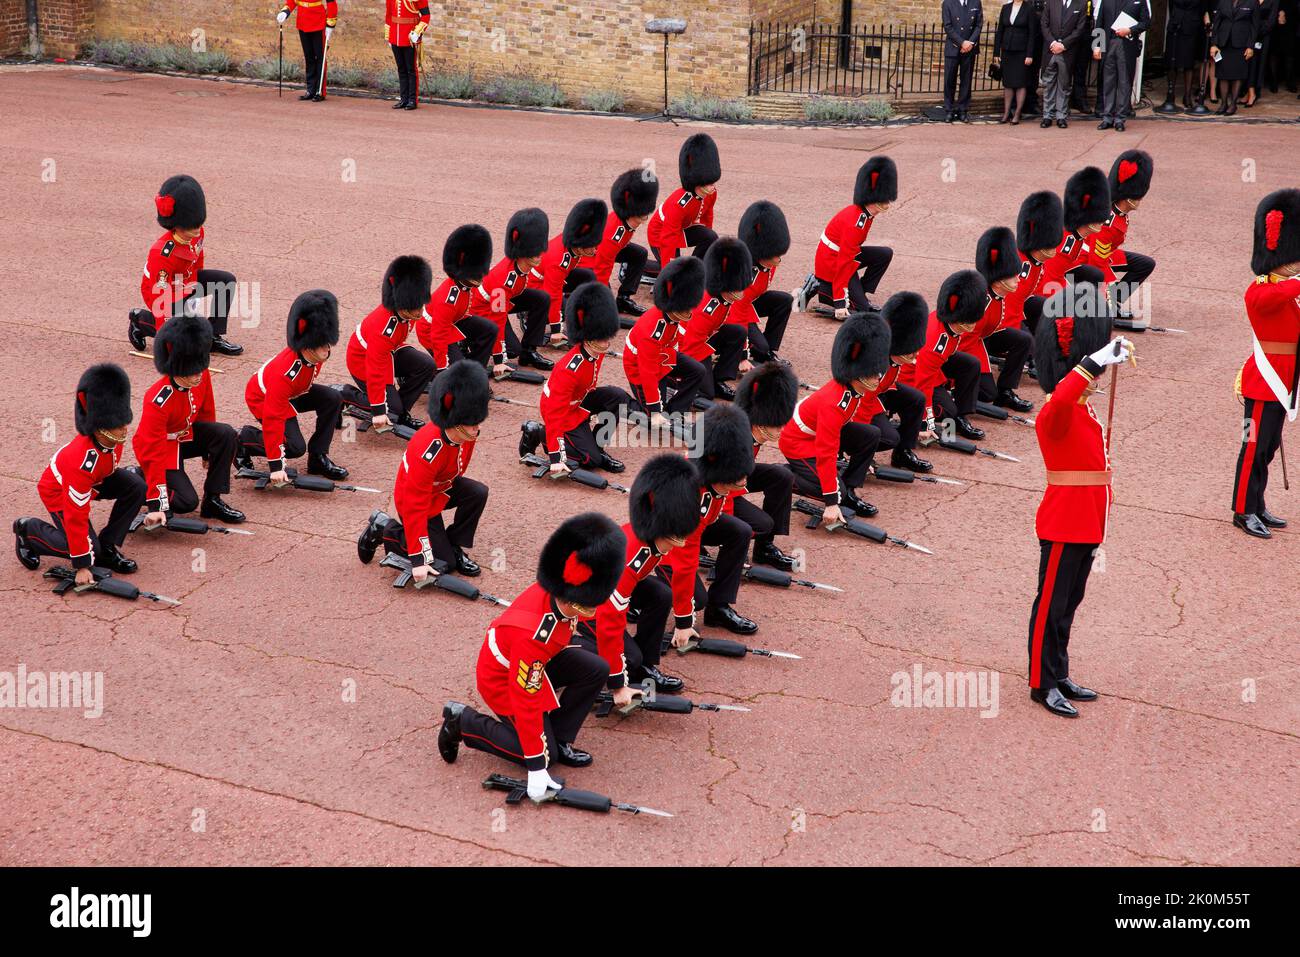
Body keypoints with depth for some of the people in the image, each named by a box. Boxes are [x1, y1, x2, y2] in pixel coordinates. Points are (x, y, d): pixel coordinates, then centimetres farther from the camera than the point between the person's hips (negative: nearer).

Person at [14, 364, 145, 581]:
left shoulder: (113, 437, -22)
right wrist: (82, 566, -30)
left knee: (137, 486, -16)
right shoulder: (83, 462, -41)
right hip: (58, 491, -7)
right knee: (90, 549, -15)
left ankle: (107, 547, -3)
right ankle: (28, 530, 8)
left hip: (95, 479, 7)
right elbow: (76, 516, -35)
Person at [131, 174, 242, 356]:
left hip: (186, 283, 8)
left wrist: (197, 284, 26)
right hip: (167, 294, -8)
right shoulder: (163, 253, -36)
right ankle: (141, 320, 6)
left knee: (227, 281, -5)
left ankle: (214, 337, 3)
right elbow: (159, 295, -33)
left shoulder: (197, 234, -13)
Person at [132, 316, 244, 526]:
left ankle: (212, 501, -7)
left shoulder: (202, 376, -17)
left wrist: (209, 451, 17)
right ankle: (138, 480, 10)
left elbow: (206, 411, 4)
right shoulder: (158, 401, -35)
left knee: (227, 435, -21)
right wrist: (156, 505, -31)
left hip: (187, 434, 7)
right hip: (163, 447, -6)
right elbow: (152, 454, -31)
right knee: (187, 502, -19)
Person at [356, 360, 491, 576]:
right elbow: (415, 506, -35)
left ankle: (455, 548, 1)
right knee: (442, 565, -5)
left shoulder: (467, 432, -18)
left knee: (478, 493, -20)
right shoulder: (427, 450, -40)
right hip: (415, 502, -7)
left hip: (442, 487, 7)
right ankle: (384, 530, 11)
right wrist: (419, 560, -33)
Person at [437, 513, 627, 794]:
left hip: (536, 662, 8)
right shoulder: (532, 635, -42)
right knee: (543, 753, -4)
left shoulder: (557, 593, -21)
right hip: (502, 679, -8)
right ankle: (463, 723, 7)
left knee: (597, 670, -9)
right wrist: (537, 769, -28)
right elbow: (527, 703, -35)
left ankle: (559, 740, 6)